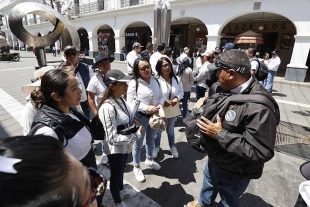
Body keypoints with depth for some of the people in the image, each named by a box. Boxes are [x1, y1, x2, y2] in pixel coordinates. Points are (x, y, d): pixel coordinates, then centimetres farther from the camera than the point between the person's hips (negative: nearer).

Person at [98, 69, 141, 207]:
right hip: (115, 149, -7)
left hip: (125, 145, 7)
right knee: (115, 175, 19)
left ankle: (121, 191, 59)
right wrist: (137, 134, -25)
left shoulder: (120, 100, -5)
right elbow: (113, 138, -30)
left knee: (121, 171, 30)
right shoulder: (108, 108, -31)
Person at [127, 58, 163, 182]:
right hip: (140, 117, -5)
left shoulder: (155, 80, -1)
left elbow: (161, 96, 5)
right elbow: (130, 103, -19)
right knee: (138, 143, 13)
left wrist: (160, 105, -16)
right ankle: (136, 167, 36)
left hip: (154, 115, 6)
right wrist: (147, 107, -26)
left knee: (151, 140, 25)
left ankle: (149, 160, 51)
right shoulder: (134, 83, -17)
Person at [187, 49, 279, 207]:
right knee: (208, 186, 35)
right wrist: (206, 102, -8)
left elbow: (260, 153, -35)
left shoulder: (259, 107, -37)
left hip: (233, 173, -8)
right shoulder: (231, 89, -8)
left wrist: (220, 134, -33)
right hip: (214, 160, 8)